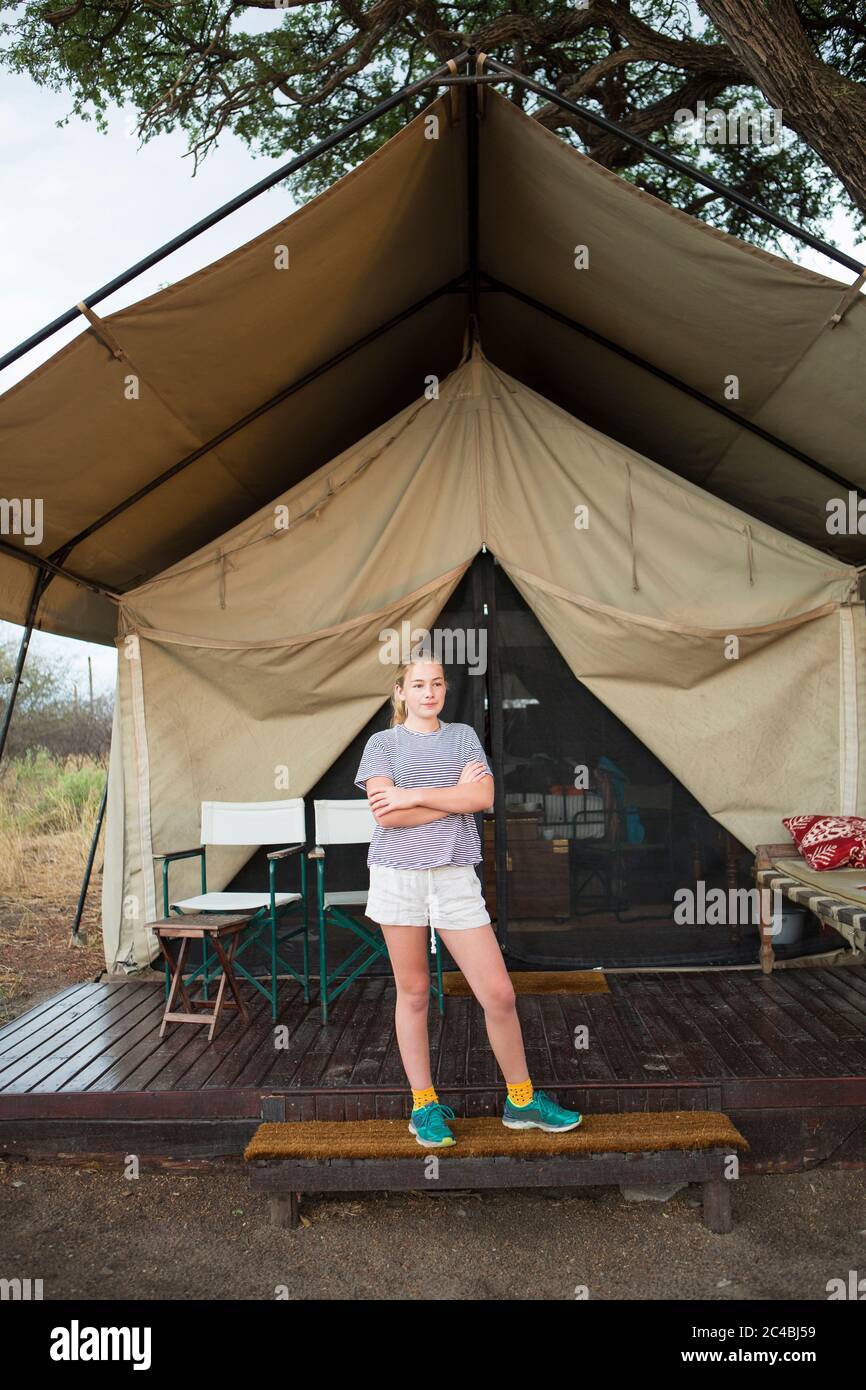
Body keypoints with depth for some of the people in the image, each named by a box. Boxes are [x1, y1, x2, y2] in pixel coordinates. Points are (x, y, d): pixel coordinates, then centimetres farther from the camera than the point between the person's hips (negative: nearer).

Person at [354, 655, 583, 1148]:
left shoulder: (464, 736, 10)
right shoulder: (383, 743, 4)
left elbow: (484, 798, -6)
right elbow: (387, 815, -10)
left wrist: (414, 796, -11)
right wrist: (455, 794, -8)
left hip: (455, 875, 1)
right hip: (399, 875, -1)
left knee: (499, 993, 1)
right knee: (414, 993, 8)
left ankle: (522, 1099, 20)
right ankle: (425, 1105, 23)